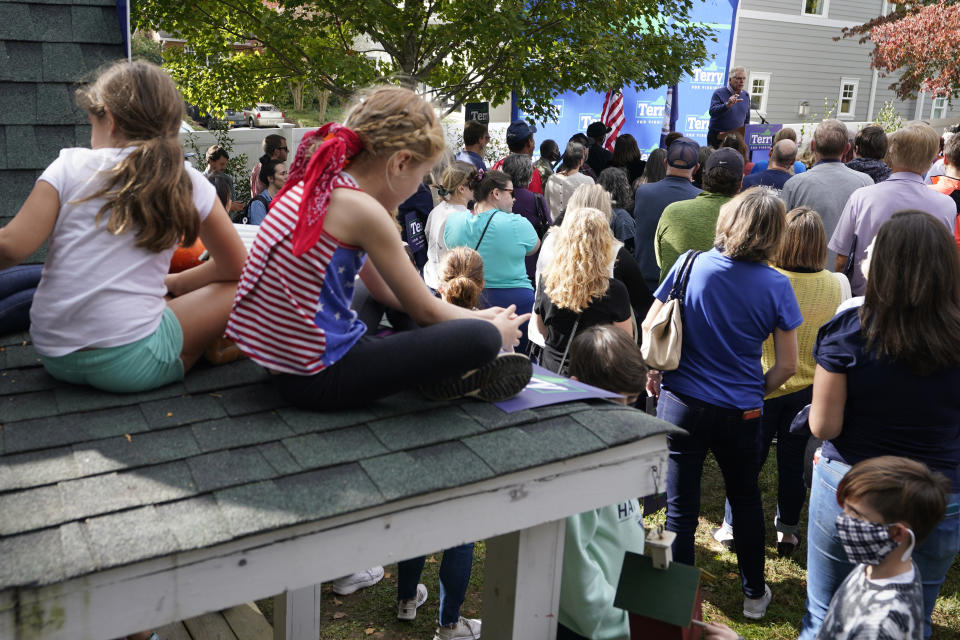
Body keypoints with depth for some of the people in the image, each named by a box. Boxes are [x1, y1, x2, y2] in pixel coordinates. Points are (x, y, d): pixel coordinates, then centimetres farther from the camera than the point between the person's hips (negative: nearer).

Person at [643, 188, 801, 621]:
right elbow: (786, 366, -4)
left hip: (681, 403, 0)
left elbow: (649, 327, -4)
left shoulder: (690, 265, -9)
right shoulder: (776, 286, -9)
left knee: (681, 508, 10)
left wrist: (652, 376, 11)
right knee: (746, 500, 22)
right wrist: (757, 391, 13)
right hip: (740, 412, 1)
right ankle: (754, 595, 37)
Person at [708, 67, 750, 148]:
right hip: (717, 137, -4)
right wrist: (727, 105, -36)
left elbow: (747, 118, 21)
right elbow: (712, 112, -21)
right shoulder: (719, 93, -5)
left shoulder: (746, 95, 12)